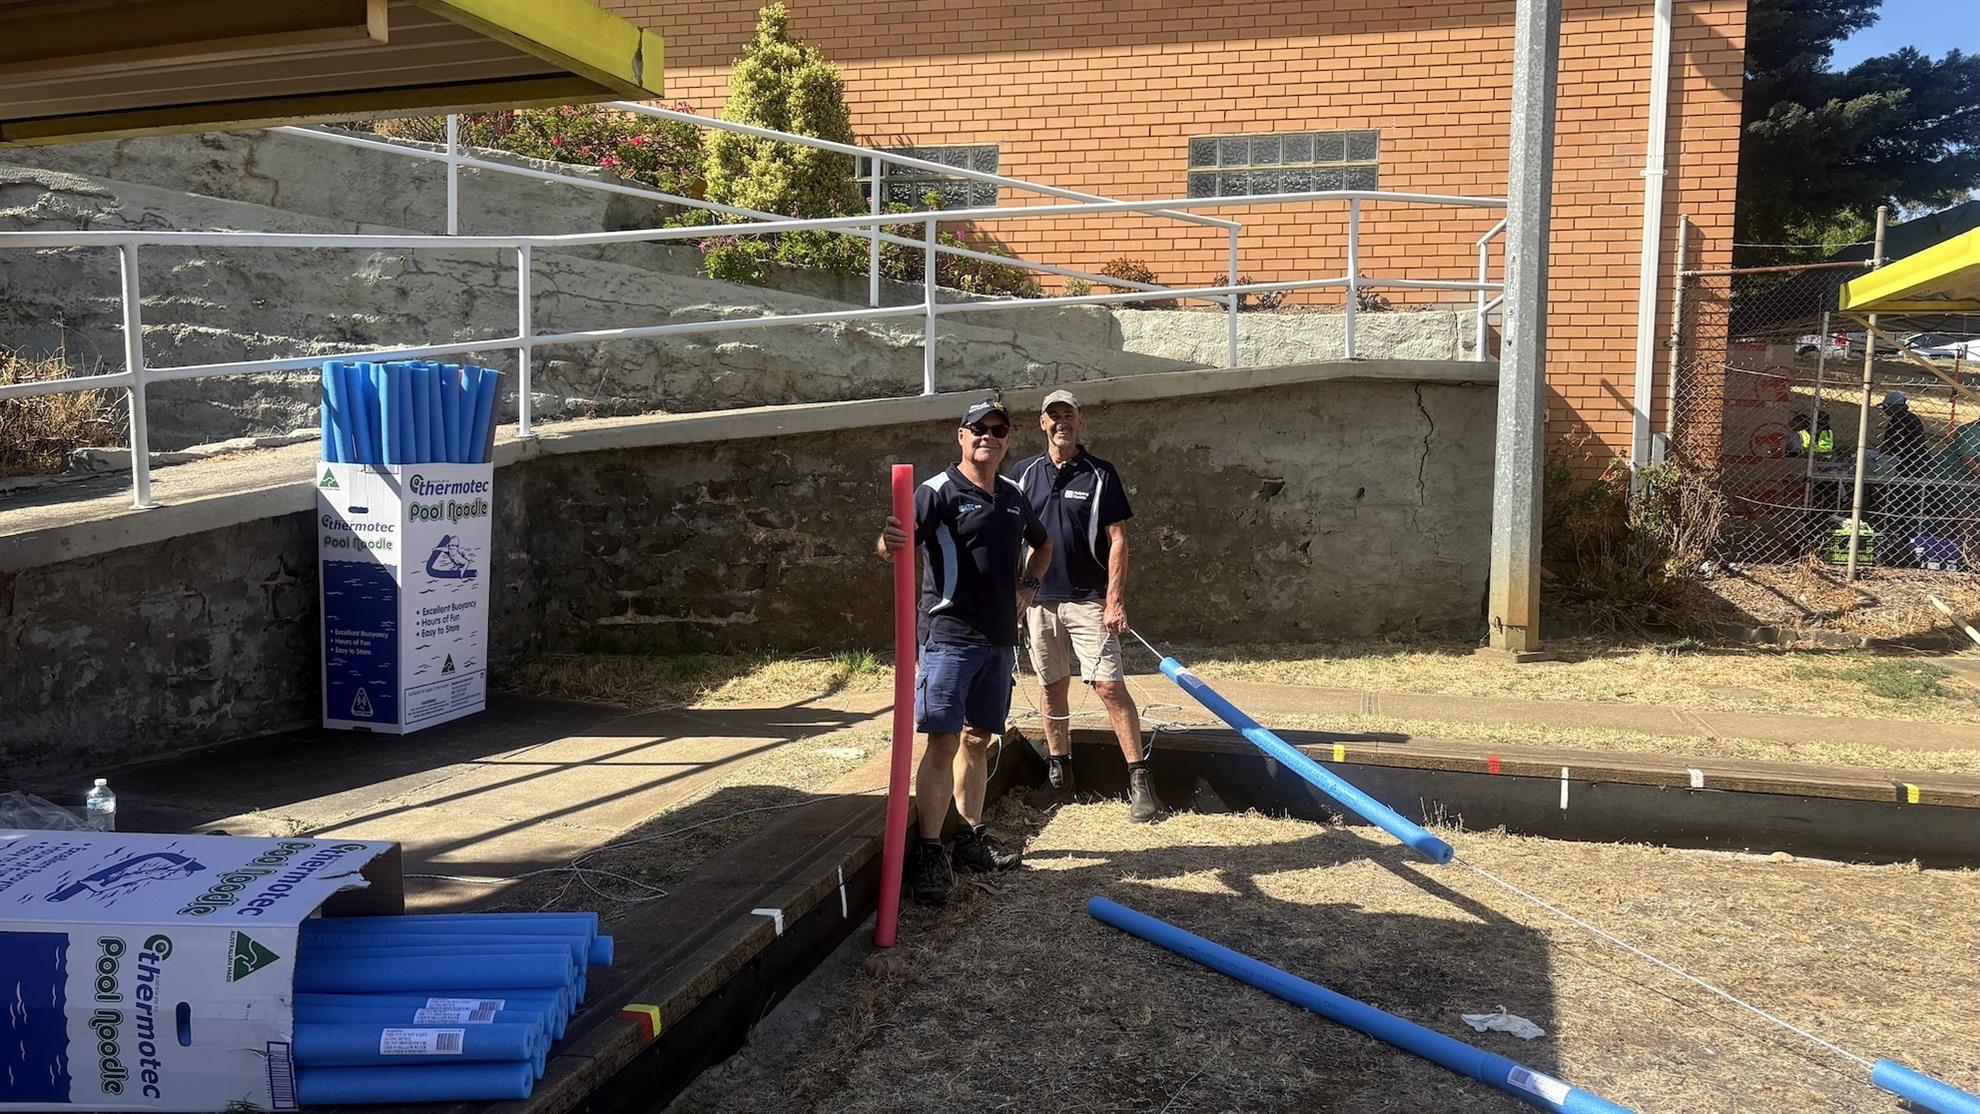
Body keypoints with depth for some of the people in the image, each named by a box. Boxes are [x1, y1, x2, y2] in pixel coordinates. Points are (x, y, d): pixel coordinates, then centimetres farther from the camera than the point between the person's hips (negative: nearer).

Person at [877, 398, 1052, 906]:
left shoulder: (1013, 497, 14)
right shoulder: (938, 492, -7)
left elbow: (1043, 544, 32)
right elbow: (898, 547, -21)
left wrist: (1027, 586, 16)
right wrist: (889, 542, -44)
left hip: (1000, 639, 7)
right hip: (949, 635, -7)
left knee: (978, 740, 14)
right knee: (942, 742, -10)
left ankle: (971, 840, 25)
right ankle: (928, 854, -6)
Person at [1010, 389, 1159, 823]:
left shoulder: (1100, 474, -1)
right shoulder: (1023, 474, 7)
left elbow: (1118, 540, -4)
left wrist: (1115, 601, -12)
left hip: (1088, 599, -3)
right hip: (1038, 600, 3)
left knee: (1110, 686, -9)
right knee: (1051, 689, 12)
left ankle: (1139, 778, -5)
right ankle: (1059, 774, 24)